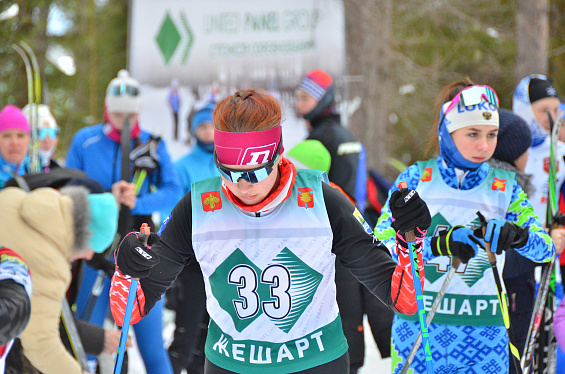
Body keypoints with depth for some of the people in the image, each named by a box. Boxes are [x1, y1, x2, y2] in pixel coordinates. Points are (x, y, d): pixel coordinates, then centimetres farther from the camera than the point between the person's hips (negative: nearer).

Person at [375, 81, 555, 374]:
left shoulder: (504, 187, 5)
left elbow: (546, 248, -5)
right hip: (418, 330, -1)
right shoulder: (415, 179, 0)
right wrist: (437, 244, -27)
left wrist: (516, 235, -27)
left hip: (484, 337, 1)